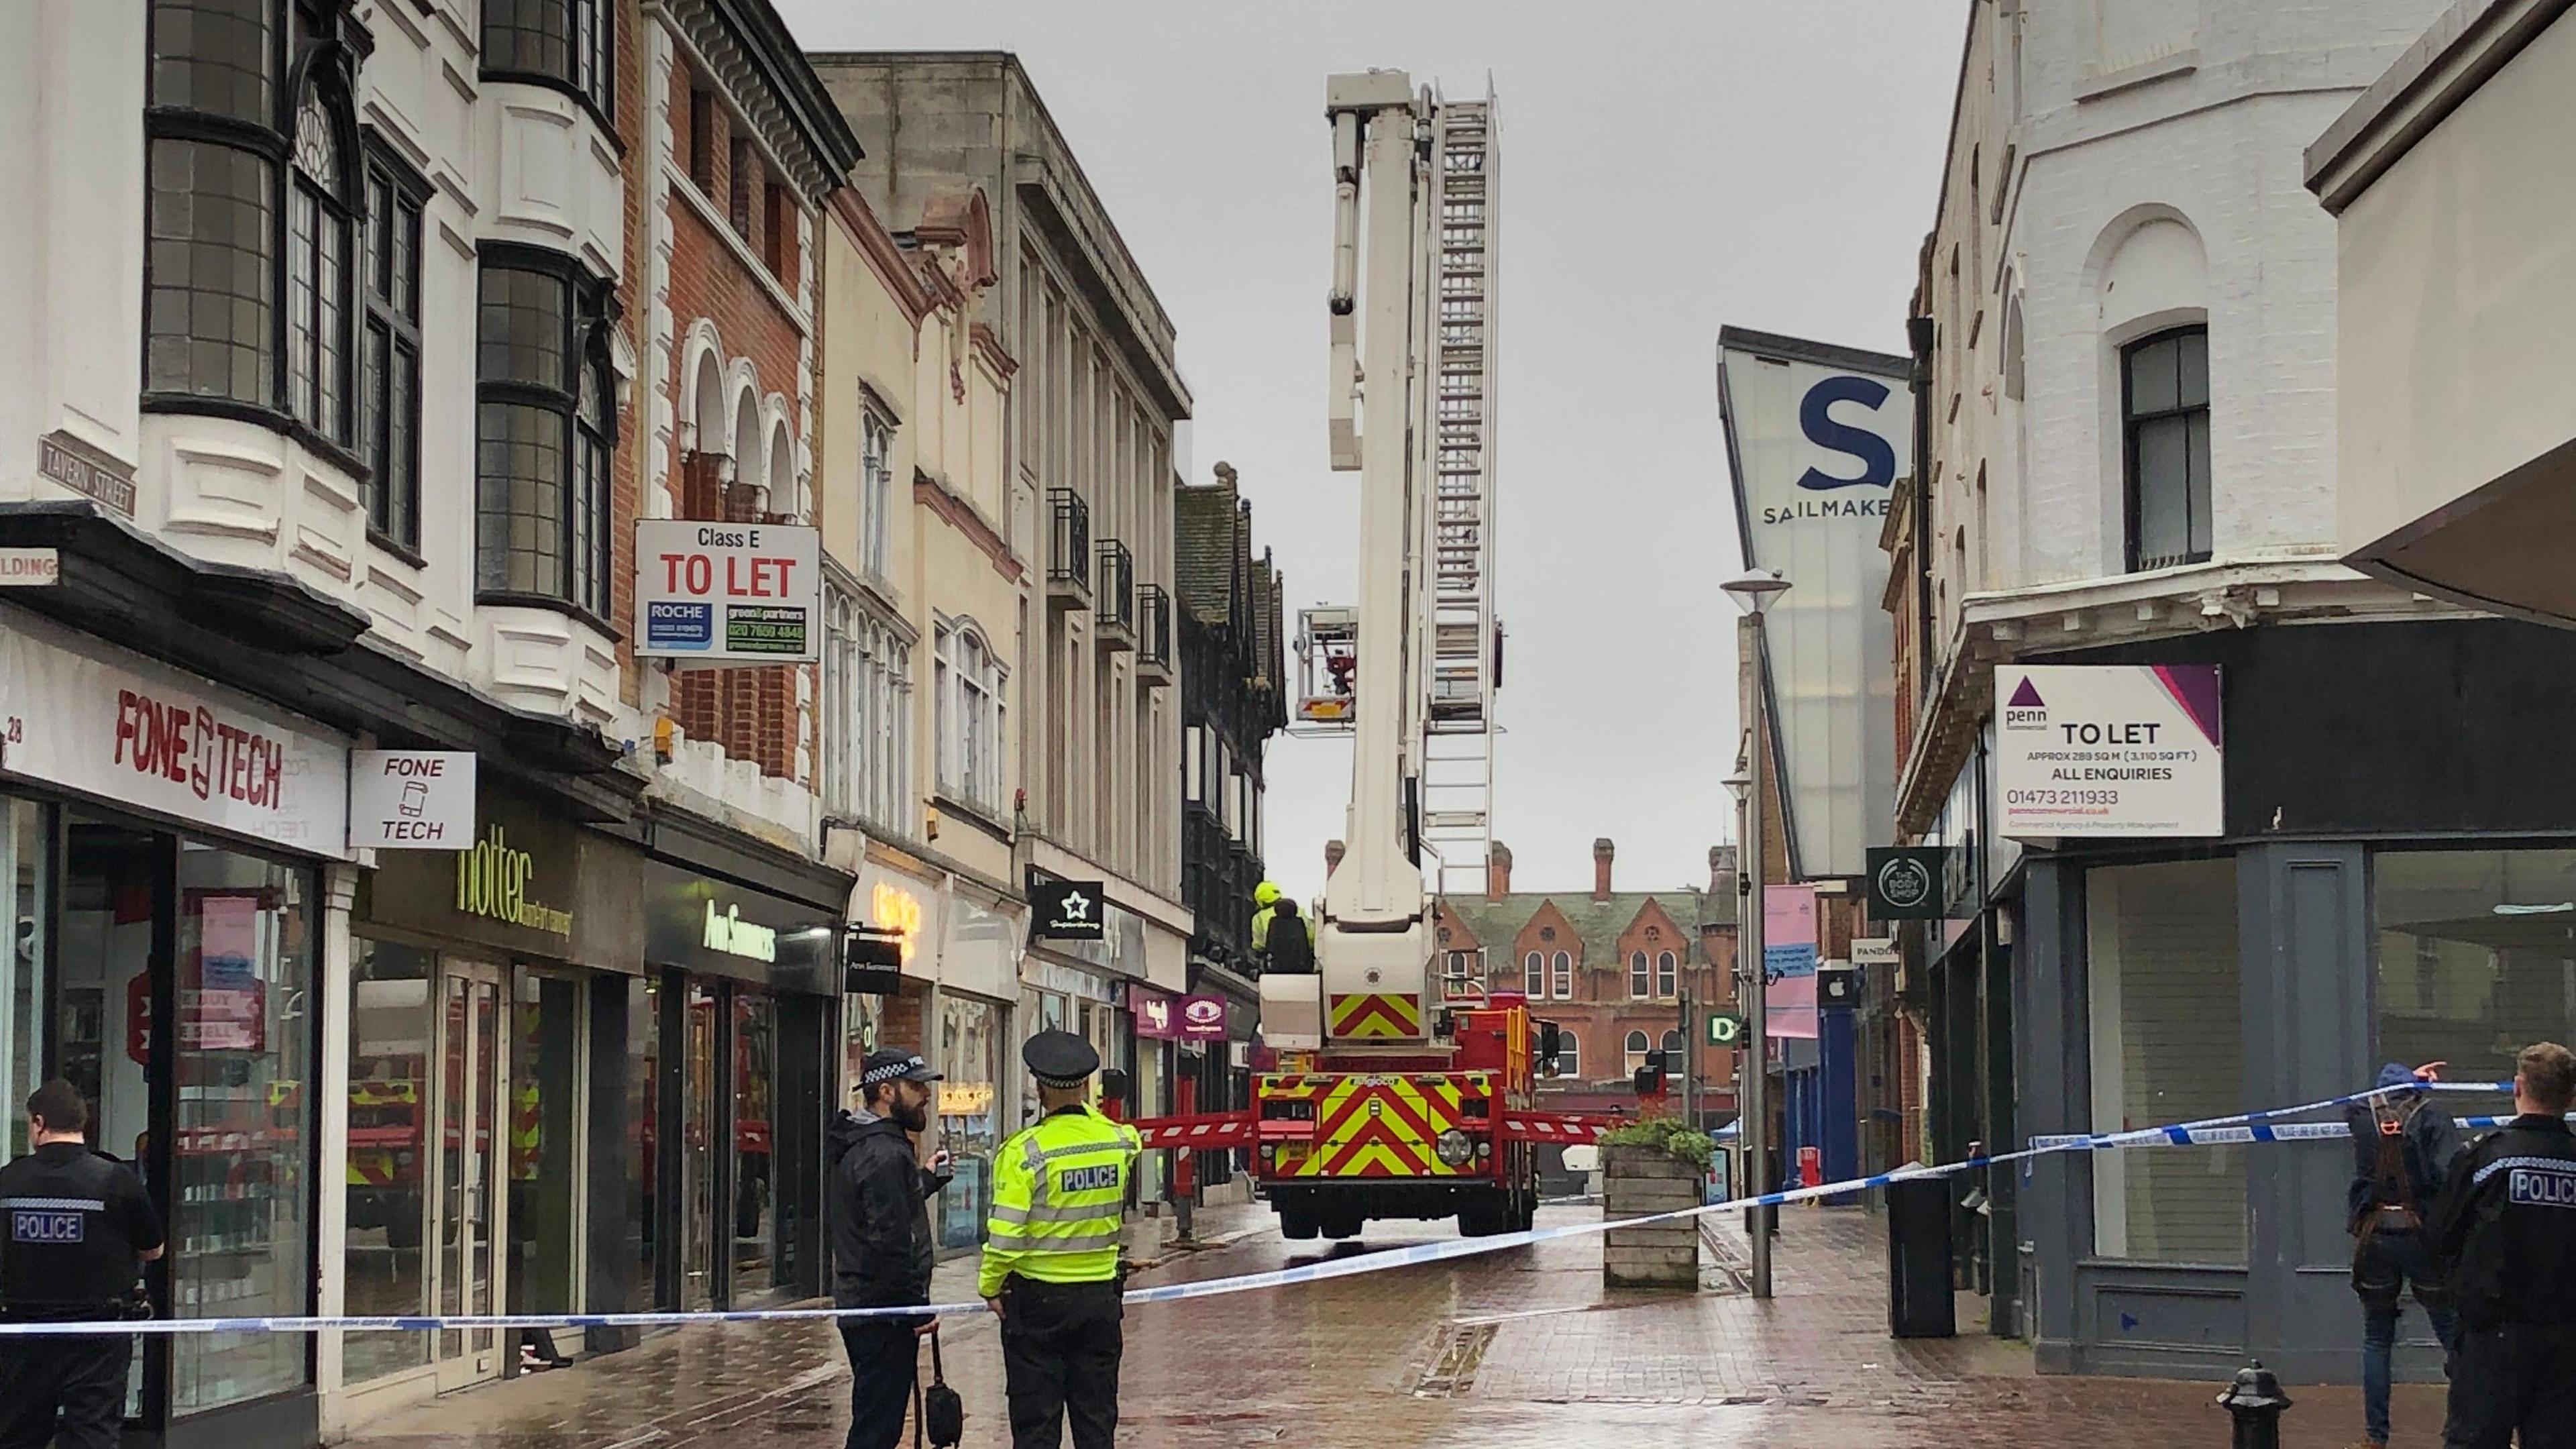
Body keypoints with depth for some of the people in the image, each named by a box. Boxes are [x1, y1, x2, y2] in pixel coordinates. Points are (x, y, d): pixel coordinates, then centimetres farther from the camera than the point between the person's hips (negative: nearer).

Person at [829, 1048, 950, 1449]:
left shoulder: (861, 1145, 15)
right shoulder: (886, 1154, -18)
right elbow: (891, 1243, -24)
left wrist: (927, 1179, 27)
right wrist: (918, 1309, -20)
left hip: (858, 1307, 11)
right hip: (884, 1315, -11)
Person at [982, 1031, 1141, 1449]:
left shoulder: (1025, 1151, -16)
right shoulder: (1120, 1141, -3)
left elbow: (1006, 1236, -19)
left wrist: (990, 1287, -4)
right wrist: (1088, 1108, 30)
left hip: (1037, 1300, -4)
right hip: (1100, 1297, 4)